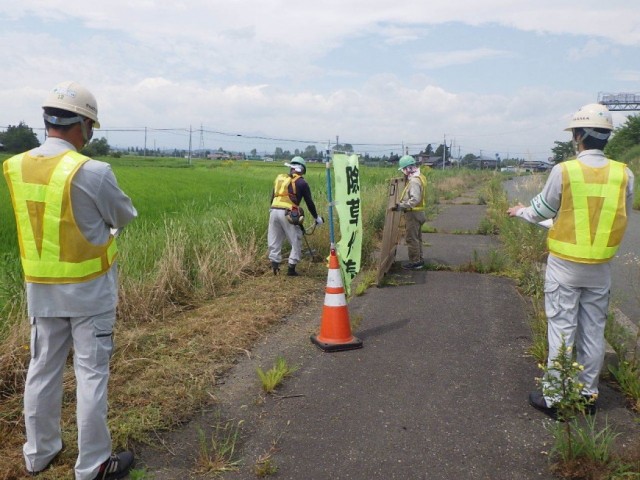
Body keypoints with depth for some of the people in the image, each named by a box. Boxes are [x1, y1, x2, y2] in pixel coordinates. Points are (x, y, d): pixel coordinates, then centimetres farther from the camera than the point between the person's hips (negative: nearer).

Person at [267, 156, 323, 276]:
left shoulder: (279, 178, 20)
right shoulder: (302, 183, 5)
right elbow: (309, 202, 7)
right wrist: (317, 217, 19)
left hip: (273, 211, 5)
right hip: (288, 213, -5)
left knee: (274, 241, 14)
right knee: (296, 242, 8)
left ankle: (275, 266, 12)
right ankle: (291, 268, 7)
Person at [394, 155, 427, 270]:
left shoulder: (414, 181, -21)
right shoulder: (418, 177, 11)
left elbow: (415, 199, -29)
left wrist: (402, 206, -28)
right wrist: (403, 204, 9)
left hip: (413, 214, -10)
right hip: (417, 212, 10)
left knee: (411, 238, -4)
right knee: (416, 237, 18)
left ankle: (415, 262, 2)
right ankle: (419, 259, 27)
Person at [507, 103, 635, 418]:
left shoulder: (564, 171, -14)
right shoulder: (624, 174, -4)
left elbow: (541, 211, -2)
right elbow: (623, 217, 7)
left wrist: (520, 211, 19)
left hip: (565, 264, -3)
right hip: (601, 267, 3)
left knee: (561, 330, 4)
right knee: (593, 331, 14)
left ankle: (554, 397, 12)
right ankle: (588, 394, 27)